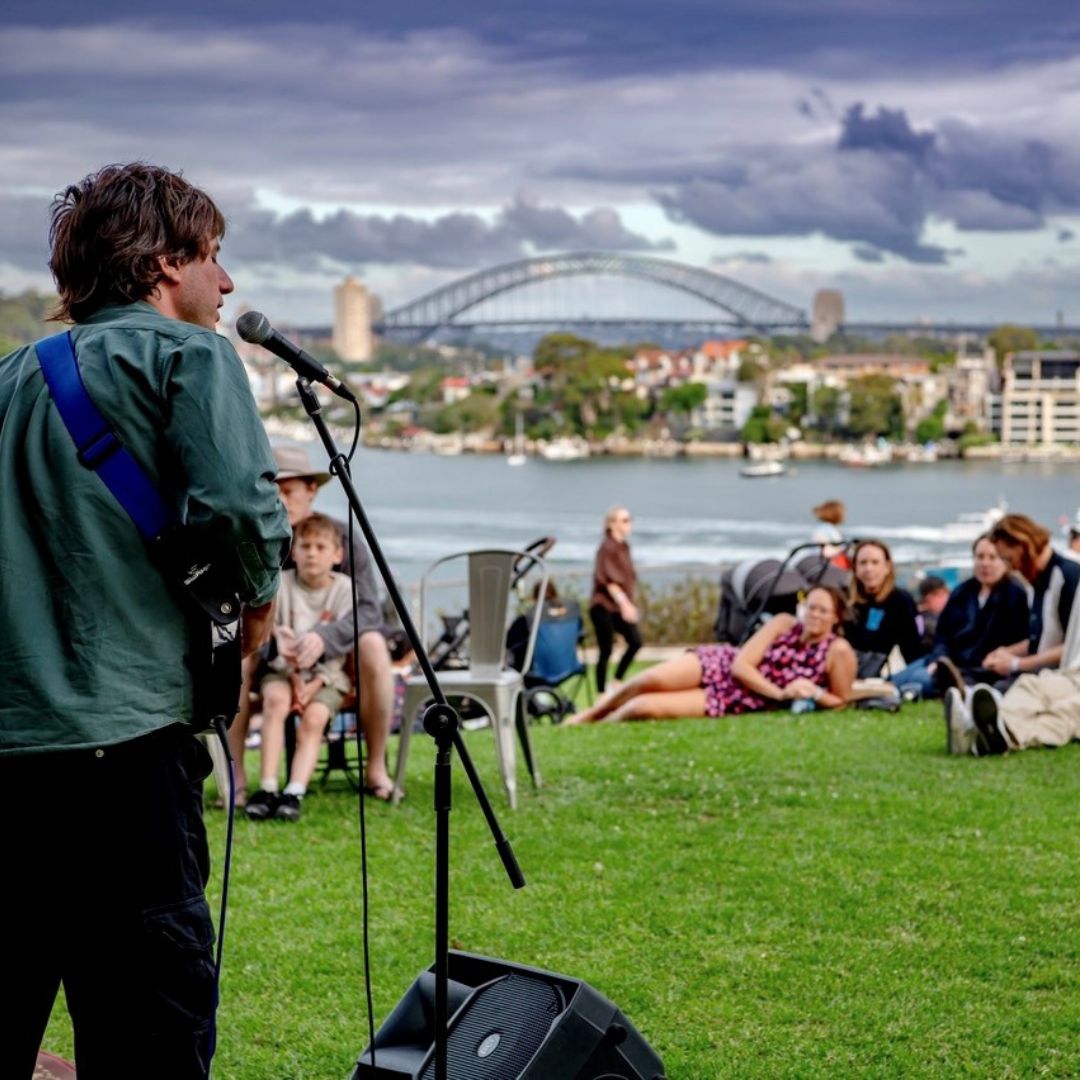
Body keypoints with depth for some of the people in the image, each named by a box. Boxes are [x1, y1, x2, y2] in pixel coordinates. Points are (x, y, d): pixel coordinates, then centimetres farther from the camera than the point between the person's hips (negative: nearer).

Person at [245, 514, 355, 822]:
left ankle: (294, 793, -33)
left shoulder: (345, 589, -1)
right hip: (285, 668, 0)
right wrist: (295, 678, -16)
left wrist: (315, 684, -14)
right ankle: (267, 788, -33)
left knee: (314, 717, -27)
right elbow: (275, 637, -6)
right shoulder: (282, 584, 0)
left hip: (328, 673, 0)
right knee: (275, 699, -30)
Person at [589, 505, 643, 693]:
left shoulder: (624, 547, 12)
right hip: (604, 606, -8)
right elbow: (608, 579, -20)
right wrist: (624, 603, -28)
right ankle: (602, 694, 3)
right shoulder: (607, 547, -12)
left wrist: (629, 604, 12)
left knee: (635, 642, -4)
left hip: (620, 607, 8)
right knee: (605, 651, -4)